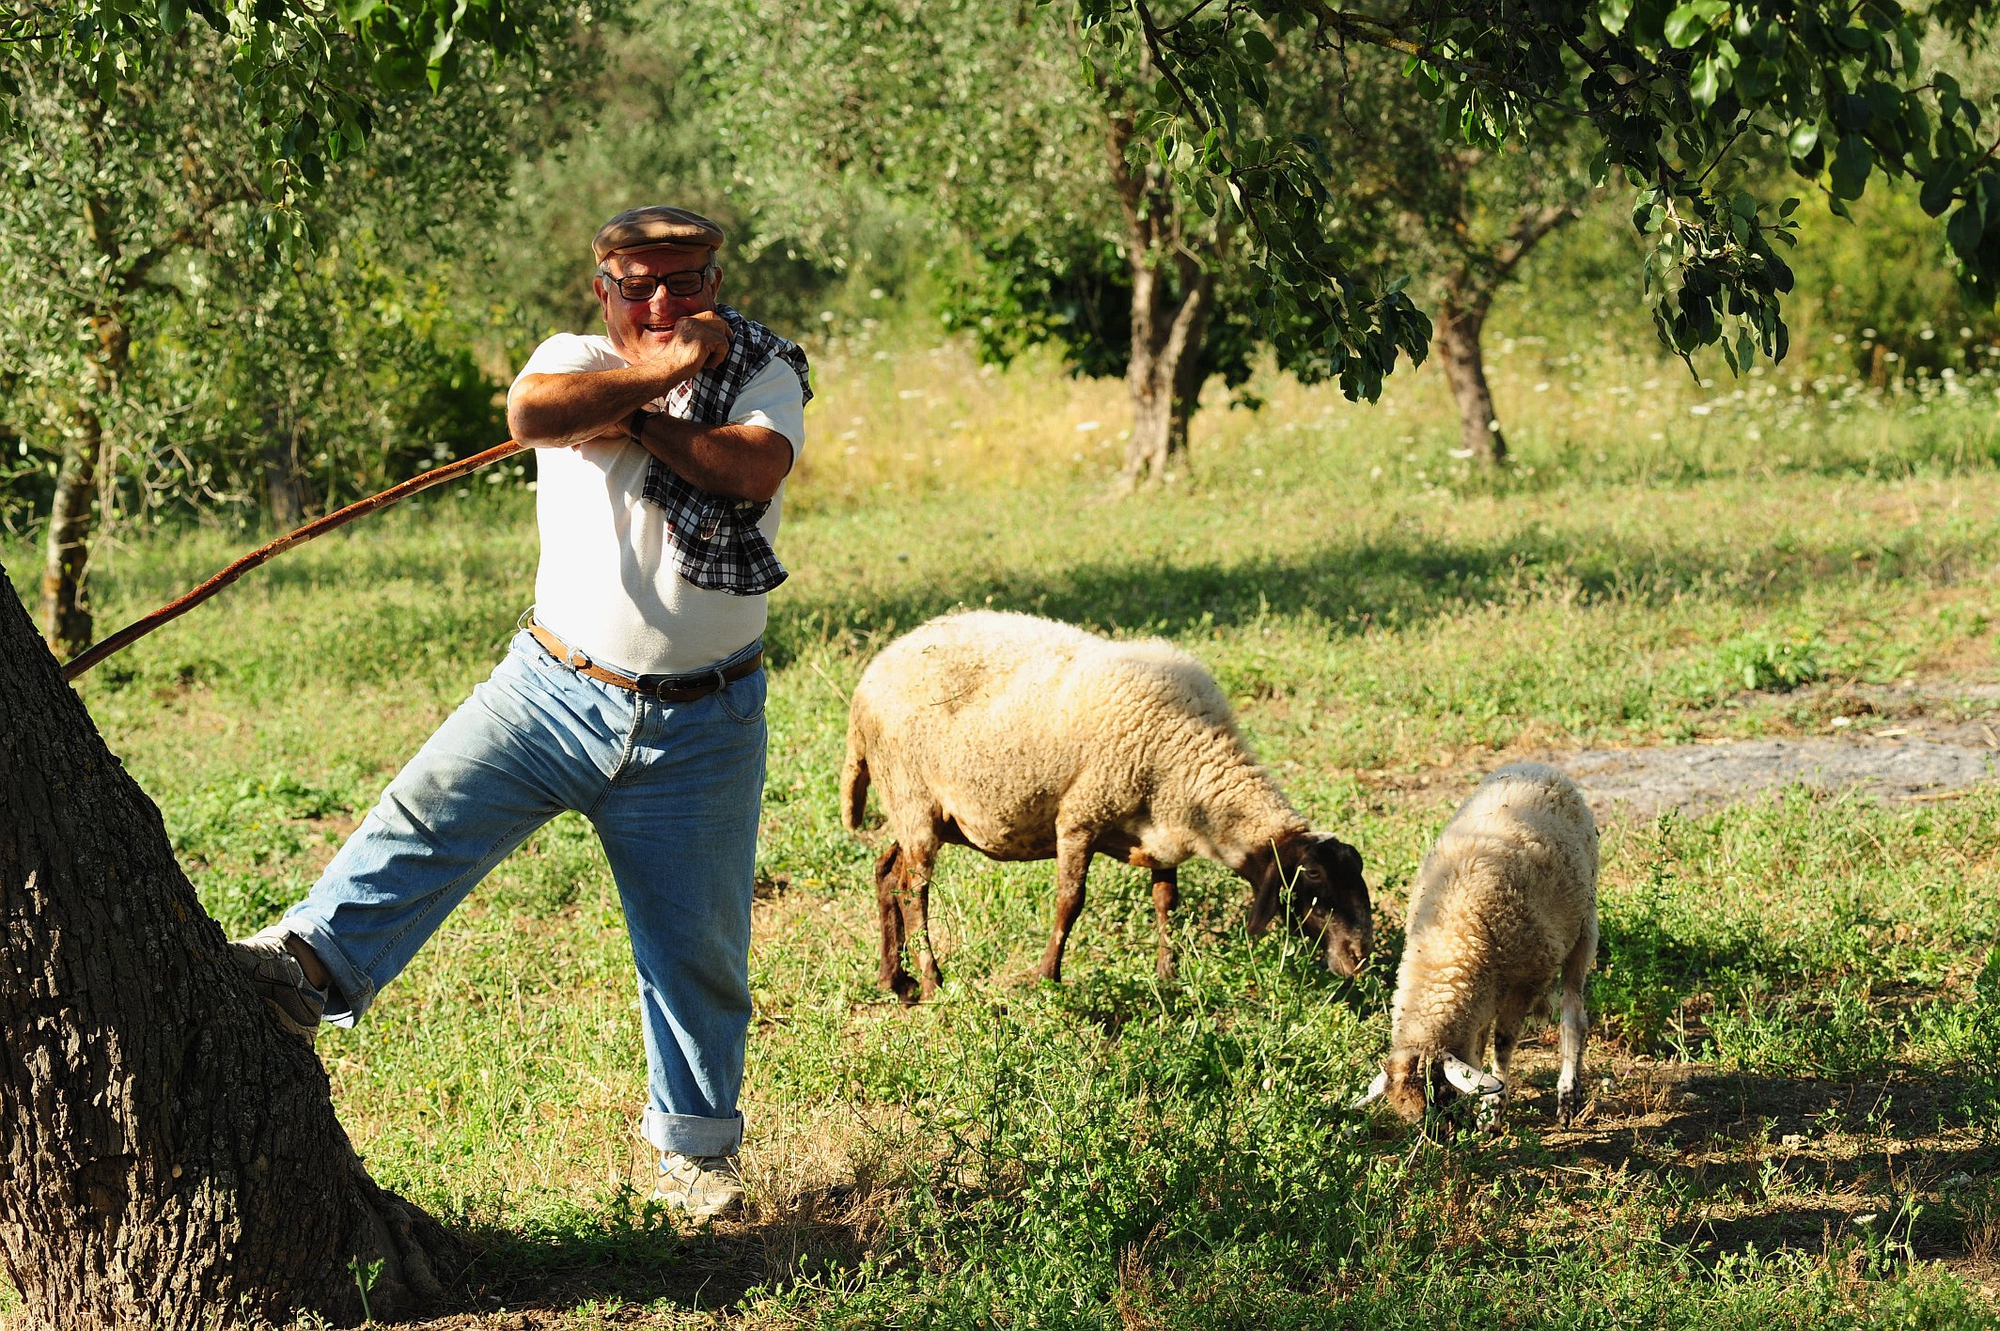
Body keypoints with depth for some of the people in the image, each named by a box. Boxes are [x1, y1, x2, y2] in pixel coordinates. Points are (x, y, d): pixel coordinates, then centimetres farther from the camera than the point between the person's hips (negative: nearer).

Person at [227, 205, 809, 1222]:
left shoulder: (764, 375, 1)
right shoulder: (574, 361, 3)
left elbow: (756, 468, -21)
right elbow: (533, 414, -22)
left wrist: (635, 416, -17)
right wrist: (660, 370, -18)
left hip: (700, 728, 0)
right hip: (552, 689, 0)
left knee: (697, 943, 8)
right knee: (431, 810, -23)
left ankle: (697, 1146, 23)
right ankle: (306, 965, -33)